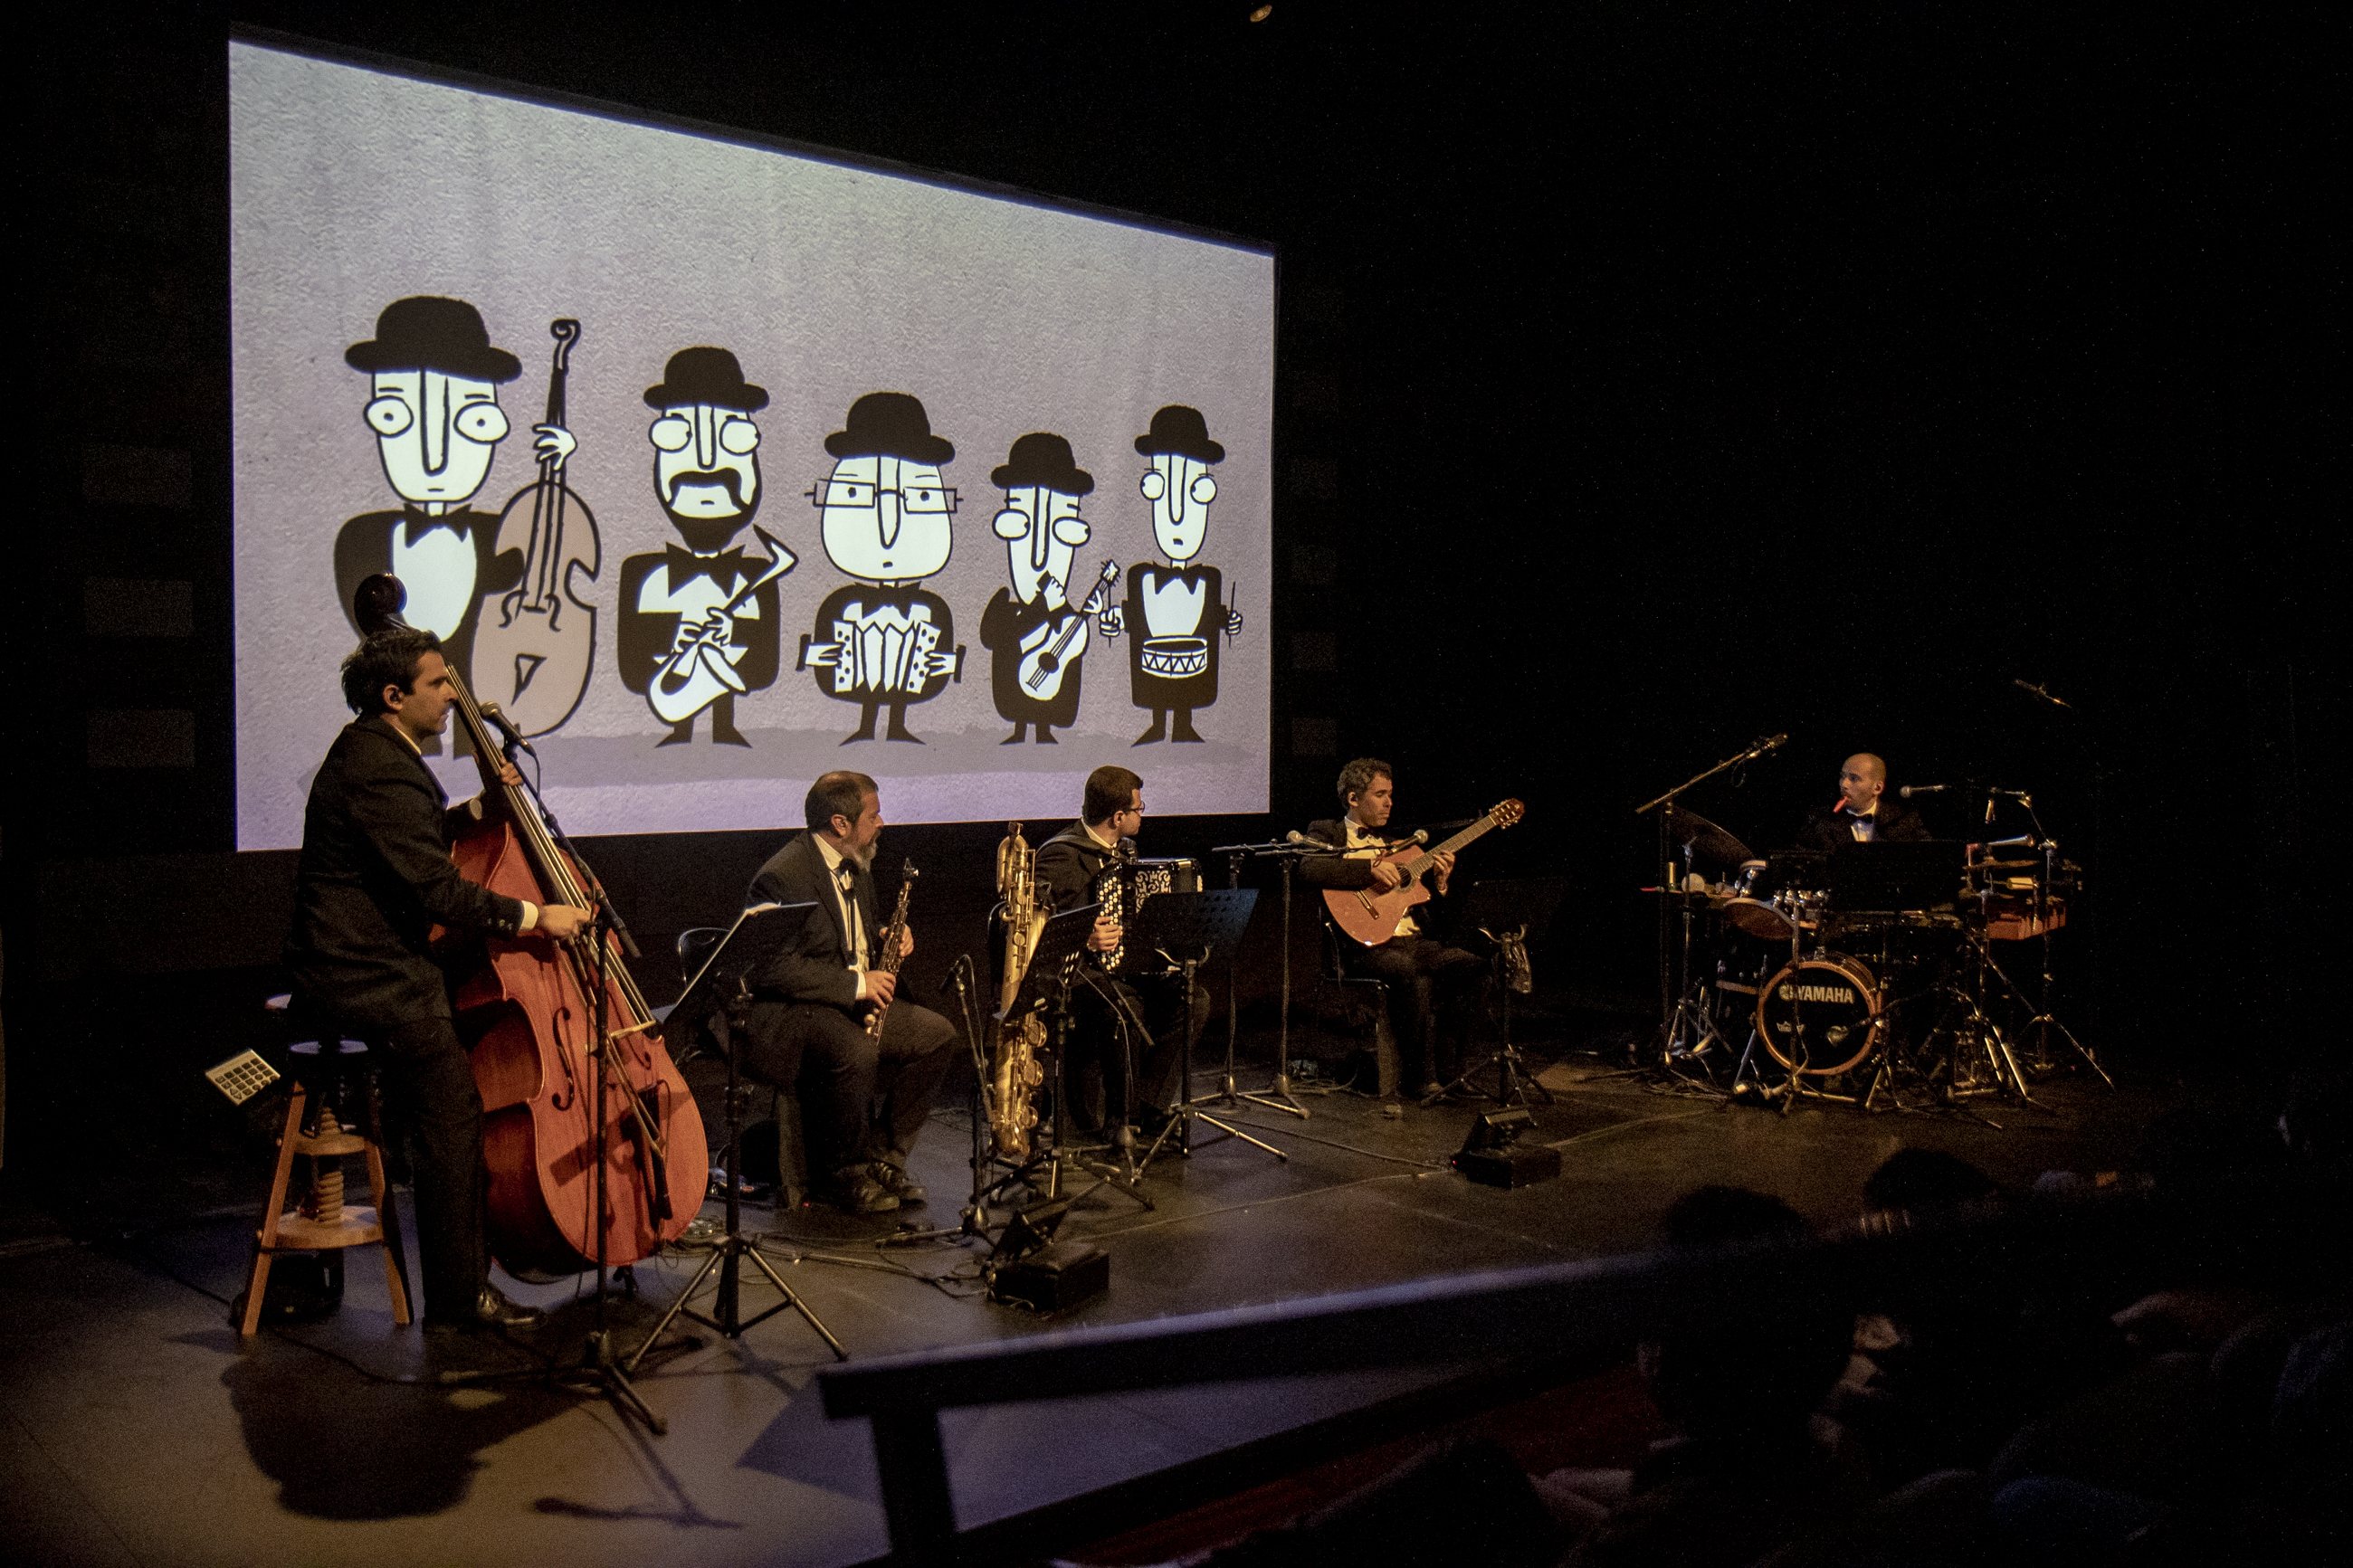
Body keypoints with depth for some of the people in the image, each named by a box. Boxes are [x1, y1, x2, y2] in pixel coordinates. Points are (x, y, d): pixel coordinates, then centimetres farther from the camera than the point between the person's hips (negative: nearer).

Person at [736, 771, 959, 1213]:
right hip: (787, 1010, -9)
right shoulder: (782, 877, -19)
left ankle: (881, 1158, 3)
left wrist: (885, 936, 3)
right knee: (856, 1050, -36)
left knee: (937, 1034, -7)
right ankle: (840, 1176, -12)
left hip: (857, 997, 9)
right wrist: (854, 983, -25)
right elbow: (776, 967, -25)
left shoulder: (854, 865, 11)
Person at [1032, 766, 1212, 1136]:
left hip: (1124, 963, 8)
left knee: (1193, 997, -14)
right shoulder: (1061, 855, -13)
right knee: (1124, 1005, -36)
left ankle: (1150, 1106, -8)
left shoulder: (1125, 849, 16)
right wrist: (1083, 938, -33)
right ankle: (1123, 1119, -17)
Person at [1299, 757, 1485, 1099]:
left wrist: (1439, 882, 6)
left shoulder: (1389, 843, 27)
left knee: (1471, 965, -19)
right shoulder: (1327, 833, 8)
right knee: (1412, 974, -36)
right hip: (1364, 944, -6)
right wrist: (1371, 869, -21)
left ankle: (1447, 1071, -12)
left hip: (1411, 940, 7)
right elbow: (1310, 869, -18)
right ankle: (1423, 1078, -22)